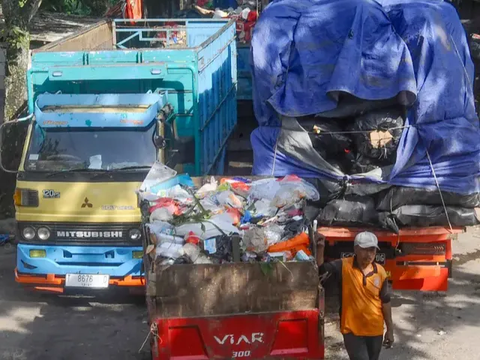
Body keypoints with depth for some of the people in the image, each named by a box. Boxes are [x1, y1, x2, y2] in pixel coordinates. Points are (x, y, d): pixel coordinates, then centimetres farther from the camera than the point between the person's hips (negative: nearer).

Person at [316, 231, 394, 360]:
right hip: (352, 330, -3)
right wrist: (320, 247, -32)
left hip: (375, 331, 4)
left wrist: (390, 329, 5)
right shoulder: (344, 266, -9)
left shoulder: (380, 271, -3)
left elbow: (385, 301, 3)